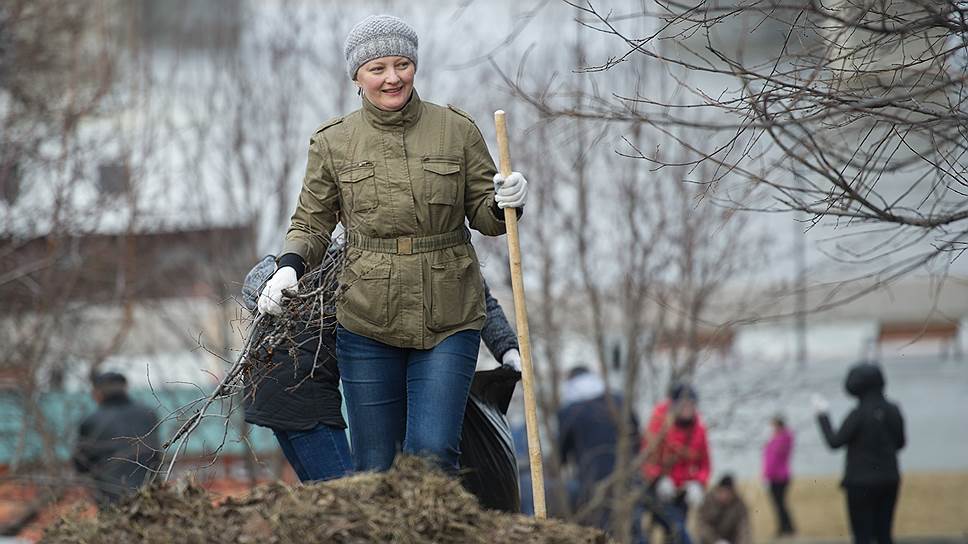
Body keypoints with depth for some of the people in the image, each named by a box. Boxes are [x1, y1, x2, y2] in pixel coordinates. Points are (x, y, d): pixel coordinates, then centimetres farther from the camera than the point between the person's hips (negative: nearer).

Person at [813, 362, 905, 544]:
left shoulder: (858, 414, -17)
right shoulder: (893, 411, 0)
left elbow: (834, 442, -12)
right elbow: (899, 442, 11)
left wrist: (823, 416, -2)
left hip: (861, 482, -6)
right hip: (889, 479, 6)